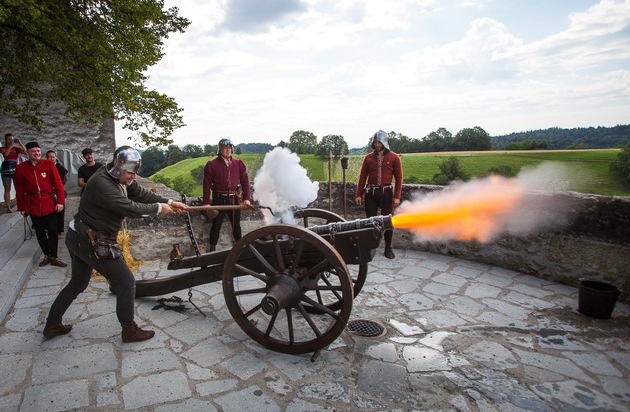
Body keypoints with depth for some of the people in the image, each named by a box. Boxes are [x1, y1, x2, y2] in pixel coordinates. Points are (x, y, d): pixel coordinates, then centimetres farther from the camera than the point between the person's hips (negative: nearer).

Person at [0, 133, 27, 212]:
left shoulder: (17, 148, 10)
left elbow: (25, 152, -8)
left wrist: (19, 142, -9)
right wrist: (11, 145, -11)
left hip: (16, 170, 1)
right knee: (7, 189, -2)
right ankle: (8, 208, -2)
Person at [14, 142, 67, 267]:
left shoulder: (48, 164, -3)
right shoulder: (21, 168, 0)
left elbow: (58, 183, -4)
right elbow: (19, 190, 3)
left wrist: (60, 201, -9)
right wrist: (21, 207, 4)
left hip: (49, 204, -1)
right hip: (33, 205, 2)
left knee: (52, 231, 1)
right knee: (39, 232, 10)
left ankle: (54, 257, 11)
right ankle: (47, 255, 23)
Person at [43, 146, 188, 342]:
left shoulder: (120, 178, 1)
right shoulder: (101, 182, -25)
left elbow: (141, 193, 6)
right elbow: (130, 208, -28)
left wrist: (169, 202, -2)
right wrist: (158, 208, -15)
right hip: (93, 242, -10)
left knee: (77, 284, 25)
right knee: (126, 283, 0)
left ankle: (52, 325, 39)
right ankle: (130, 331, 15)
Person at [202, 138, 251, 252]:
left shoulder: (239, 164, 2)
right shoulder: (212, 164, -5)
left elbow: (245, 181, 3)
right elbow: (207, 184, -6)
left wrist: (247, 198, -6)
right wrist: (206, 202, -10)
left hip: (234, 199, 2)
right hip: (219, 199, -2)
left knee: (236, 225, 16)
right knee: (216, 225, 7)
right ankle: (212, 248, 21)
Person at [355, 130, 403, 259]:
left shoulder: (394, 158, -1)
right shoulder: (368, 158, 4)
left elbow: (399, 178, -1)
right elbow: (362, 177, 6)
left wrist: (397, 196, -8)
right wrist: (359, 194, 1)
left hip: (387, 192, -1)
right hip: (371, 192, 1)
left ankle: (388, 248, 17)